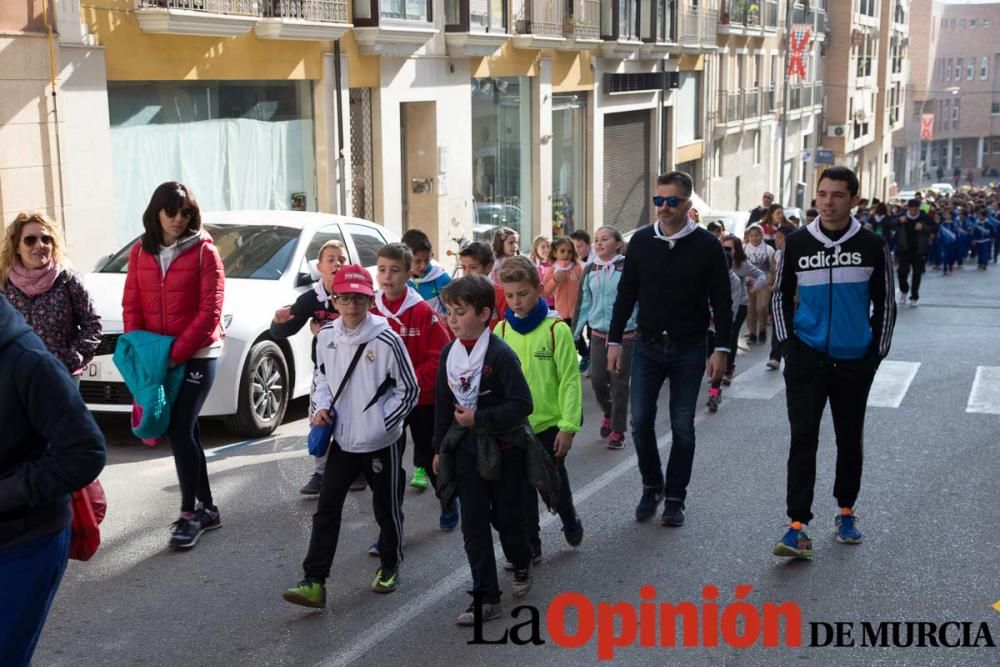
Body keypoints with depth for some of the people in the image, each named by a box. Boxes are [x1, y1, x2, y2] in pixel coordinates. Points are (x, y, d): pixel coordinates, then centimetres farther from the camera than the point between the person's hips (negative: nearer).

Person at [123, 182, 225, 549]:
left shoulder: (203, 250, -7)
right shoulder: (141, 251, 7)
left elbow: (210, 309, -12)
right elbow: (131, 304, 7)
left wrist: (177, 352, -16)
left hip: (197, 354, -5)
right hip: (158, 359, 5)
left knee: (180, 430, -10)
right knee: (184, 430, 10)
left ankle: (190, 513, 3)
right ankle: (206, 509, 21)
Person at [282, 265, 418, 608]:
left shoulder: (386, 340, -16)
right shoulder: (326, 335, -2)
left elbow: (409, 389, -8)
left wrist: (381, 422, -12)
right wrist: (320, 407, -2)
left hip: (381, 443, -3)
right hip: (342, 439, 4)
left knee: (386, 508, 12)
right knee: (326, 508, -1)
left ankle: (390, 566, 35)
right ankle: (314, 582, 1)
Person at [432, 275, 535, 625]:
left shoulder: (501, 355, -19)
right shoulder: (449, 353, 1)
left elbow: (522, 405, -22)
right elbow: (443, 402, 10)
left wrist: (477, 418, -22)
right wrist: (439, 447, 13)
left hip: (503, 450, -5)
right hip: (466, 451, 5)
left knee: (507, 516, 12)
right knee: (473, 526, 3)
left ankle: (522, 566, 42)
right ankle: (486, 599, 10)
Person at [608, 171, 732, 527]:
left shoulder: (706, 245, -6)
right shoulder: (641, 241, 1)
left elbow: (722, 301, -3)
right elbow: (626, 294, 6)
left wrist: (721, 348, -8)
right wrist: (614, 340, 4)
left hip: (688, 350, -2)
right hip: (647, 347, 2)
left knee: (683, 427, 5)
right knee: (641, 421, 1)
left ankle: (675, 498, 17)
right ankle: (652, 485, 22)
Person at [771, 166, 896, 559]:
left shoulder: (872, 246, -1)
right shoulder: (797, 244, 0)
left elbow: (885, 303, 7)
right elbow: (781, 295, 11)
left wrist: (877, 352, 2)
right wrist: (787, 342, 2)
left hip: (855, 361, 1)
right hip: (807, 358, -1)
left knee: (850, 440, 12)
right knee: (803, 440, -7)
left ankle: (846, 512, 30)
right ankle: (798, 527, -9)